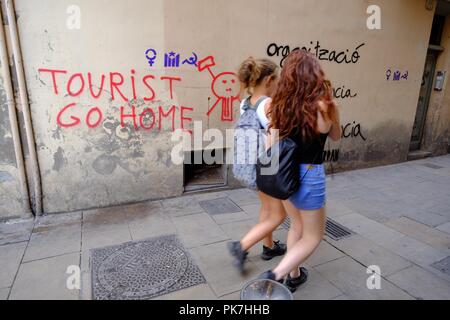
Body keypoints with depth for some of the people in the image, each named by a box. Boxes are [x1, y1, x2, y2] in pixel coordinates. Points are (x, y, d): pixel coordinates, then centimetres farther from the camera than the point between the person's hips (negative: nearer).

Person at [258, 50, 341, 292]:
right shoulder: (323, 105, -17)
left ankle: (293, 275, 39)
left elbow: (271, 144, -4)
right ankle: (275, 276, 3)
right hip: (308, 175, -5)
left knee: (297, 226, 26)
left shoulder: (279, 104, -6)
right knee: (312, 236, 16)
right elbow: (336, 135, 3)